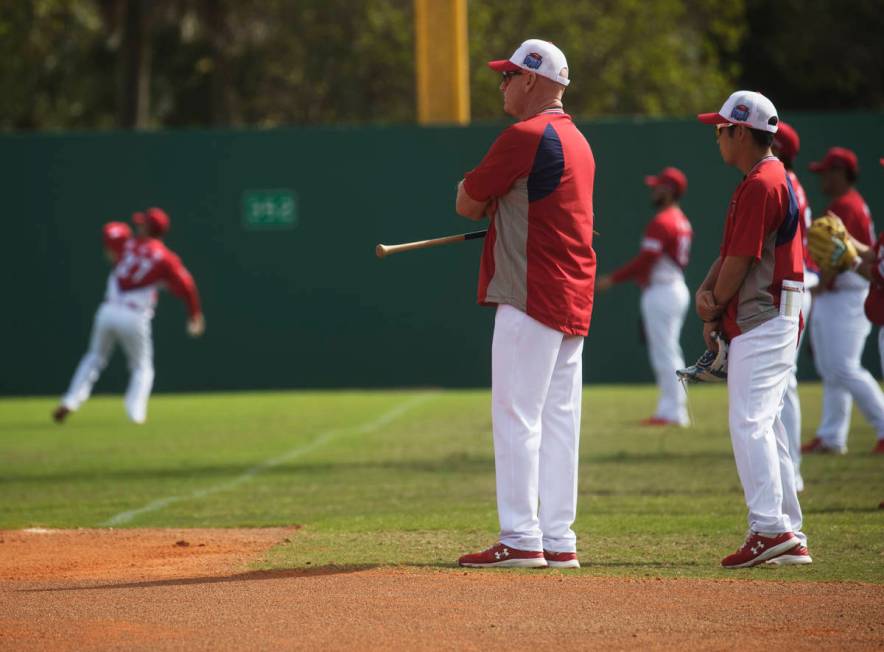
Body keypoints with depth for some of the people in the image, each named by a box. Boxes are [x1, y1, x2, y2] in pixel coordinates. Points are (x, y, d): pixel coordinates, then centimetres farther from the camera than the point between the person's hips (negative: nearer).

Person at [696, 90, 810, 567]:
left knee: (748, 421, -15)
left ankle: (769, 528, -22)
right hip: (767, 322, 11)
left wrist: (714, 310, -2)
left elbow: (741, 260, -16)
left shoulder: (760, 185, -15)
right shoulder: (773, 179, 18)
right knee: (764, 426, 12)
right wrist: (705, 291, 0)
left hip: (762, 322, -11)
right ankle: (790, 537, 13)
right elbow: (729, 252, 17)